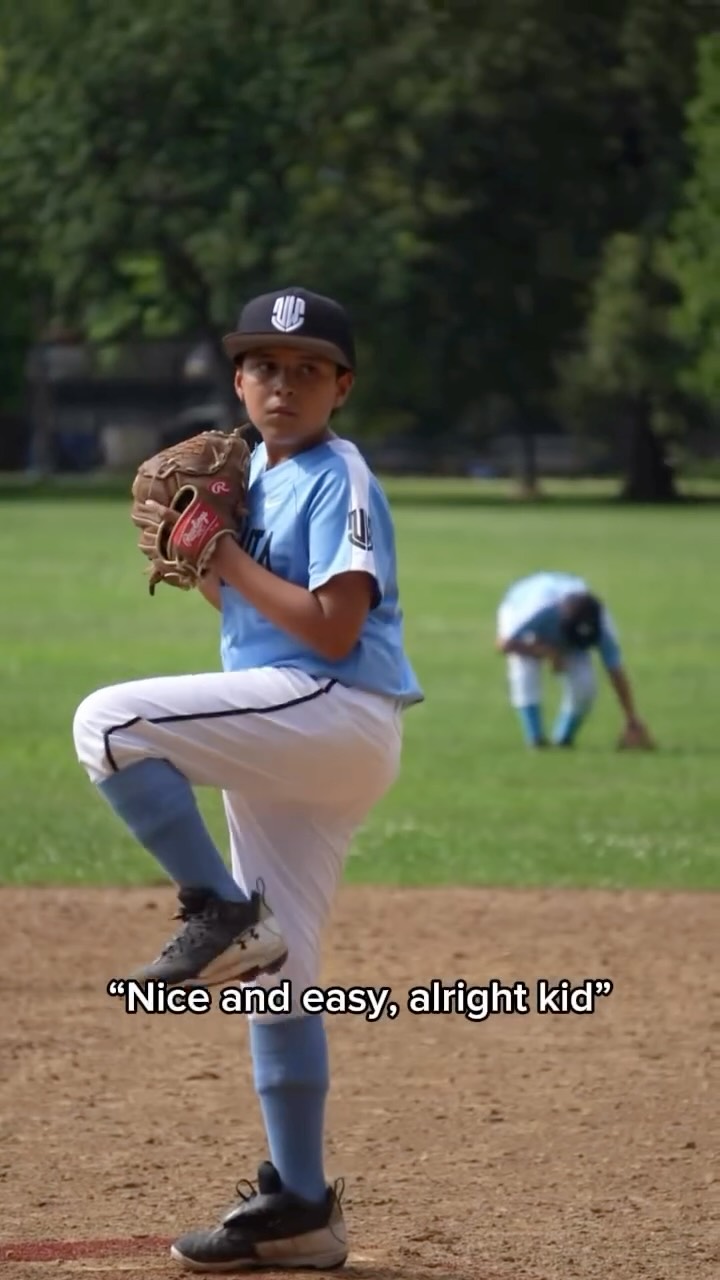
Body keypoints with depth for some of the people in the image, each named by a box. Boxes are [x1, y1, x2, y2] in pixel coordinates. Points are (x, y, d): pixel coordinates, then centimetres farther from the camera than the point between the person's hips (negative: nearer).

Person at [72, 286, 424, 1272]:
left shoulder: (340, 480, -9)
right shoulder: (252, 471, 17)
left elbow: (331, 630, -19)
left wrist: (229, 558, -13)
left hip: (338, 716, -9)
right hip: (285, 747, 9)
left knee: (108, 724, -23)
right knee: (273, 974, 10)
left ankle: (221, 912, -16)